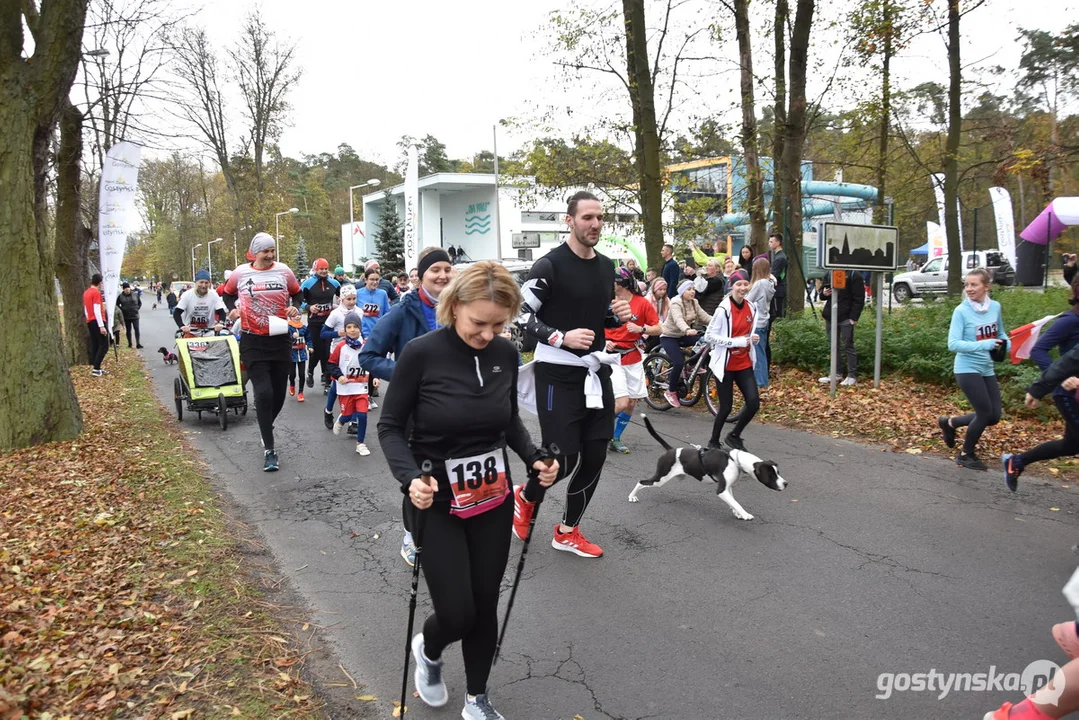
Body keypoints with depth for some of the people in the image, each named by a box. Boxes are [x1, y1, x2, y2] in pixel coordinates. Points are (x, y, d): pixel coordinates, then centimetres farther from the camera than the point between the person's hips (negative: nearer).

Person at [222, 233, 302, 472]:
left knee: (279, 394, 9)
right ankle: (269, 450, -2)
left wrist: (295, 307, -4)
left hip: (280, 340, 2)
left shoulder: (284, 271, -1)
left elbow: (297, 292, 16)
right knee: (263, 393, -12)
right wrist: (232, 309, -2)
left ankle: (266, 428, 39)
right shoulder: (240, 273, -2)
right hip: (253, 342, -2)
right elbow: (228, 293, 17)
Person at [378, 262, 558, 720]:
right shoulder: (421, 353, -18)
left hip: (494, 498, 4)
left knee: (485, 606, 13)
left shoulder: (506, 354, -5)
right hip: (437, 502, -4)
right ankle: (428, 649, 36)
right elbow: (390, 427, -10)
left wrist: (533, 458, -6)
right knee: (456, 614, -2)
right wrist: (409, 478, -26)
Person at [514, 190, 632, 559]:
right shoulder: (549, 265, -12)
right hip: (557, 373, -7)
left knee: (595, 457, 8)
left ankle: (568, 531, 25)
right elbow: (520, 314, -14)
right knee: (563, 458, -6)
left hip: (596, 372, 7)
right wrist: (561, 337, -25)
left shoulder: (607, 266, 11)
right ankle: (525, 497, 27)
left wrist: (618, 315, 0)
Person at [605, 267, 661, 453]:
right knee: (622, 403, -13)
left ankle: (615, 438, 24)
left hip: (633, 358, 2)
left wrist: (641, 329, -19)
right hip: (612, 356, -2)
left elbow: (657, 329, -1)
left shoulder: (642, 303, -4)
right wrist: (604, 341, -12)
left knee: (631, 403, 6)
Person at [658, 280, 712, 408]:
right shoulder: (676, 303, -22)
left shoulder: (694, 303, 1)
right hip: (669, 336, -7)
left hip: (682, 336, 7)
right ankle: (671, 392, -6)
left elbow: (705, 316, -10)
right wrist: (687, 330, -59)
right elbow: (678, 320, -39)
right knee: (679, 363, -24)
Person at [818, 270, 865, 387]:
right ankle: (836, 373, 19)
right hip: (830, 316, 6)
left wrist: (854, 317, -15)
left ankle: (852, 375, 4)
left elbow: (859, 298, -9)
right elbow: (822, 290, 22)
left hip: (846, 317, -6)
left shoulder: (854, 276, -6)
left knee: (848, 346, -2)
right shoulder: (829, 275, 12)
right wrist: (824, 293, -4)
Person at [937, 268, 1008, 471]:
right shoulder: (961, 311, -16)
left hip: (987, 369, 6)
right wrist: (983, 344, -31)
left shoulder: (995, 307, 0)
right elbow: (953, 344, -21)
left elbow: (1001, 334, 15)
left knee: (994, 416, 8)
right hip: (968, 369, -6)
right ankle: (966, 455, 18)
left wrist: (1005, 344, -8)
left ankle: (950, 423, 31)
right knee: (985, 413, -3)